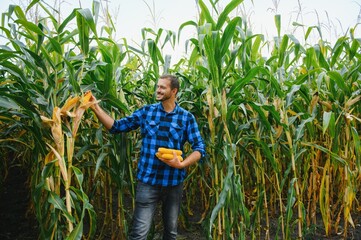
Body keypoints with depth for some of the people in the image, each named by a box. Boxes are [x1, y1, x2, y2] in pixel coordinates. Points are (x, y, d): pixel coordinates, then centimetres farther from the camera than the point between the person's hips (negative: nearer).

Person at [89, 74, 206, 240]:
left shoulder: (186, 118, -3)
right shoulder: (146, 112, 1)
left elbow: (199, 148, -5)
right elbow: (116, 126, 1)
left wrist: (181, 164, -20)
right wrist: (96, 108, -8)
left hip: (173, 182, 1)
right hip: (147, 180, 0)